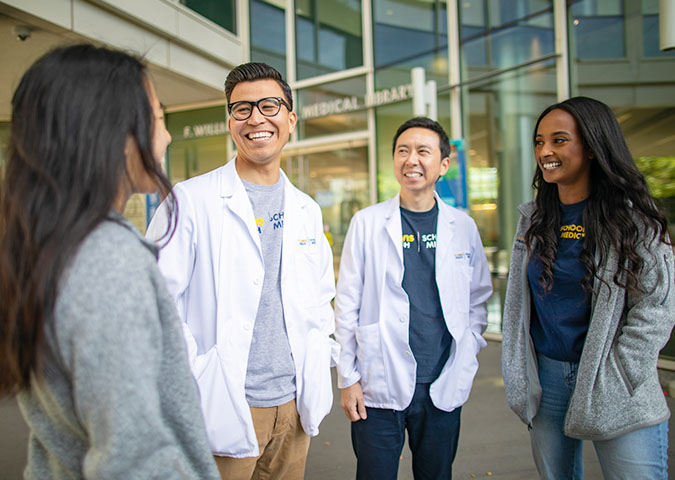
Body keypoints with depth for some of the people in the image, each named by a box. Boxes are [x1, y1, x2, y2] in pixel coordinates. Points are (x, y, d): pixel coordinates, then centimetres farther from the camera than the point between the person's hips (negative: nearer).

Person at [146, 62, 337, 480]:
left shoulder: (307, 210, 9)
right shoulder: (191, 200, -8)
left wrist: (320, 364, 9)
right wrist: (191, 380, -14)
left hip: (294, 403, 5)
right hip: (225, 408, -5)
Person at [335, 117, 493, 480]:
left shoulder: (463, 227, 4)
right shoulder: (366, 223, -2)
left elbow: (478, 298, 12)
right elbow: (347, 306, -1)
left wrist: (466, 358, 1)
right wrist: (347, 379, -4)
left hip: (445, 389, 2)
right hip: (379, 386, -2)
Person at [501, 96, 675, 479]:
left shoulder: (633, 218, -8)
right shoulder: (533, 218, 6)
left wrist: (611, 382, -13)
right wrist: (519, 377, 6)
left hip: (617, 393, -4)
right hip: (546, 377, 4)